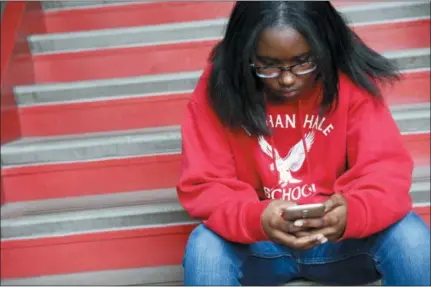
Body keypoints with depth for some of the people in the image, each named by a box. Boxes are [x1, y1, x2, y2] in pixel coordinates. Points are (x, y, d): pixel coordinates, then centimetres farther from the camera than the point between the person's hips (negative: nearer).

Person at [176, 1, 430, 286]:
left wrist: (353, 212, -38)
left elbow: (387, 170, -16)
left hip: (341, 238, 1)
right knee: (205, 248, -29)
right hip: (257, 244, 0)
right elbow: (202, 185, -15)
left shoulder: (351, 81, -12)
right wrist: (256, 218, -35)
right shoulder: (218, 89, -13)